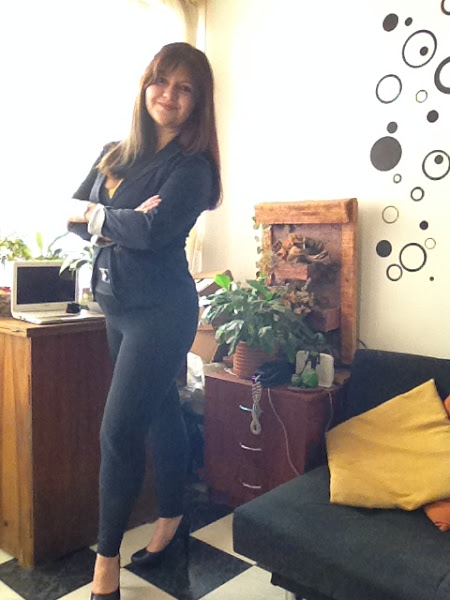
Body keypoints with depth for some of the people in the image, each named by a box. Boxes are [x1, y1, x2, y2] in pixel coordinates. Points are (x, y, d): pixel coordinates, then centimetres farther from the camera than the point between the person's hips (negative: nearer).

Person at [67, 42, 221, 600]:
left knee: (119, 430, -5)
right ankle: (171, 517, 36)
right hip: (117, 305, 7)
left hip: (161, 311, -7)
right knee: (159, 412, 17)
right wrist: (123, 220, -14)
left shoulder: (192, 166, -9)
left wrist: (96, 214, -6)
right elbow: (70, 211, 4)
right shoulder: (114, 153, 10)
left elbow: (154, 229, -22)